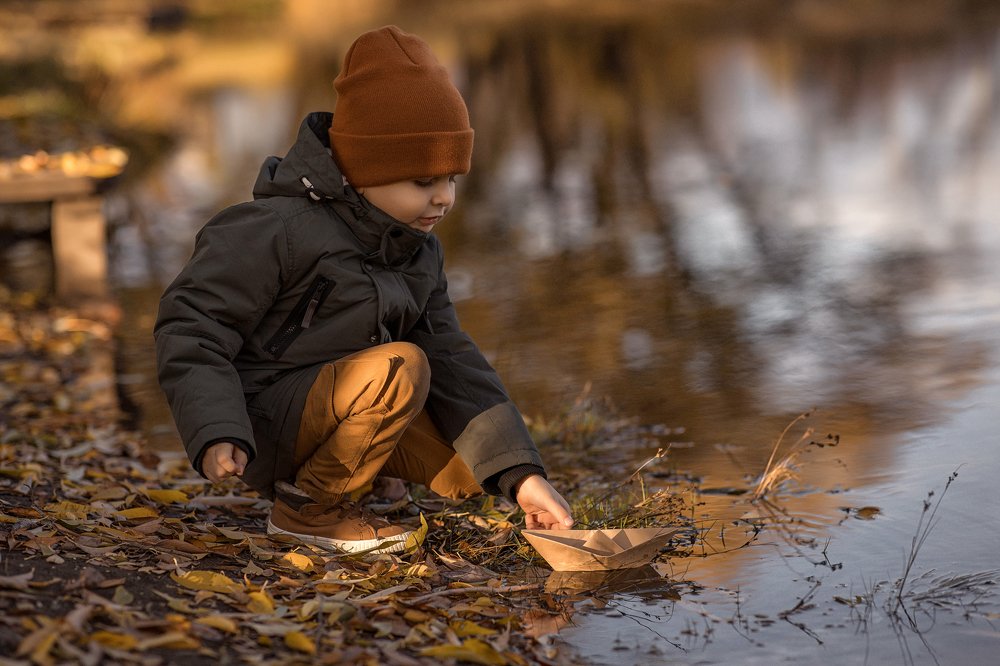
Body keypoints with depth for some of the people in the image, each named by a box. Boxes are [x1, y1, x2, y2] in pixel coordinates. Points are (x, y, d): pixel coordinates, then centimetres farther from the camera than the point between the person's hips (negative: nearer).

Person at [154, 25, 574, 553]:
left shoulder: (420, 255, 7)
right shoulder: (277, 231, -18)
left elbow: (452, 360, 5)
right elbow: (190, 325, -18)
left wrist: (522, 474, -5)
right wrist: (217, 437, -33)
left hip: (340, 412, 8)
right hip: (261, 424, -8)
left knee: (471, 467, -5)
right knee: (400, 368, -29)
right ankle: (304, 507, -12)